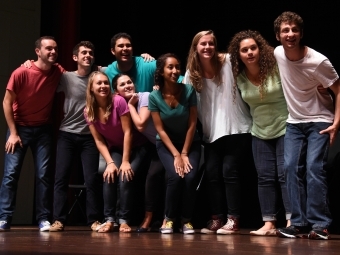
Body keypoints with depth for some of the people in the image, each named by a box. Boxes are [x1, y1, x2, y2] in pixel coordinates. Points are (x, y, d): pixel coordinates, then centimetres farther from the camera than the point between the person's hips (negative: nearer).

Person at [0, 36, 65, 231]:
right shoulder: (22, 73, -16)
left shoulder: (58, 72, -5)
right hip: (20, 127, -3)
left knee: (44, 174, -2)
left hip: (43, 129, 3)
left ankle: (44, 219, 2)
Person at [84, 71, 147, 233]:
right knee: (109, 176, -21)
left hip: (135, 148, -3)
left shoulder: (118, 101, -24)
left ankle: (124, 220, -13)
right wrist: (110, 162, -19)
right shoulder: (88, 111, -11)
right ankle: (109, 219, -13)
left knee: (125, 177, -23)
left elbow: (128, 132, -21)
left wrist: (126, 161, -21)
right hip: (115, 149, 3)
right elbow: (99, 141, -8)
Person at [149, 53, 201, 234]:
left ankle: (187, 220, -3)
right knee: (175, 176, -24)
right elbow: (160, 129, -13)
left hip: (190, 142, 1)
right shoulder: (154, 96, -16)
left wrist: (184, 153, -13)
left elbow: (192, 124, -12)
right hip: (166, 144, -1)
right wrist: (175, 154, -18)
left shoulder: (188, 91, -16)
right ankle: (169, 219, -4)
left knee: (191, 177, -22)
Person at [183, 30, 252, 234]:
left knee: (229, 171, -7)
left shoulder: (228, 62, -5)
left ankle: (233, 220, -1)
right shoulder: (192, 73, 5)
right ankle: (216, 219, 13)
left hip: (236, 128, -4)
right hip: (212, 132, 4)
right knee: (211, 173, 1)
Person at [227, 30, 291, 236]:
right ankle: (269, 224, 7)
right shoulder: (239, 76, -2)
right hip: (260, 132, 5)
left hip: (285, 128, -5)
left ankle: (291, 222, -6)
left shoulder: (276, 66, -15)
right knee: (265, 177, 3)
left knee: (285, 174, -8)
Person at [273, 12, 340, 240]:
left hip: (320, 121, -5)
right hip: (294, 122, 5)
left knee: (314, 168, -15)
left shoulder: (318, 61, -22)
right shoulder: (278, 53, -7)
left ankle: (320, 224, -8)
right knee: (292, 168, -3)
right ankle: (299, 222, 3)